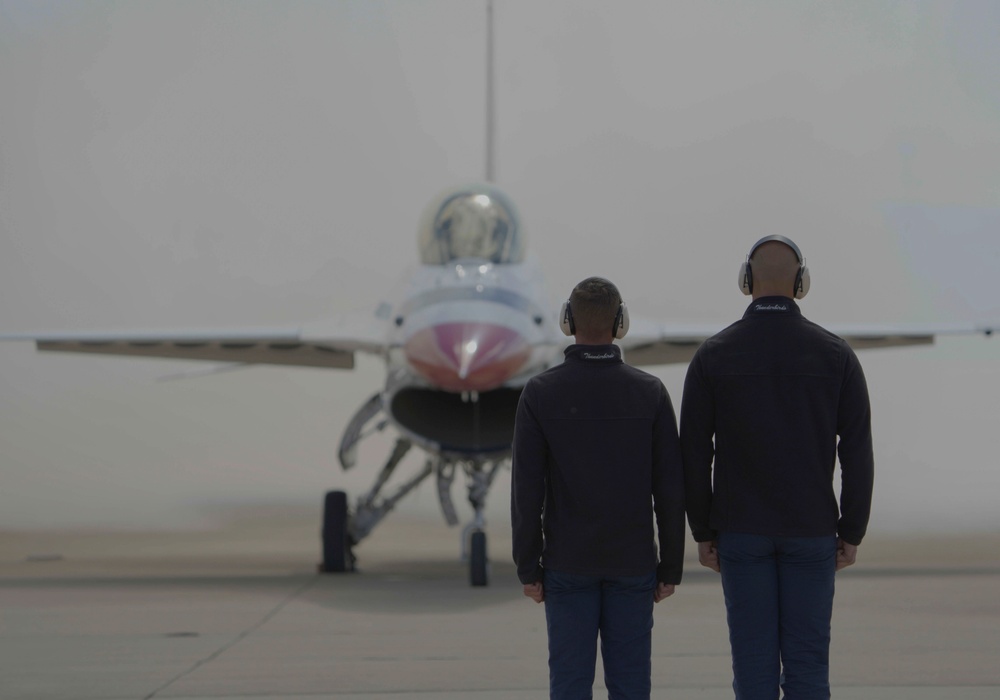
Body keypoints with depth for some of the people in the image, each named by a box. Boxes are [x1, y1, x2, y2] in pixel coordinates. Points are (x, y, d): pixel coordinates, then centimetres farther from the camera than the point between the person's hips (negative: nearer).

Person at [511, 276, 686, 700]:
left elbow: (526, 490, -7)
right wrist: (671, 568, 5)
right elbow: (670, 489, -3)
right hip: (632, 565, 1)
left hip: (568, 566, -1)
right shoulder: (650, 392, -3)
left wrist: (528, 568, 1)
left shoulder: (540, 392, -6)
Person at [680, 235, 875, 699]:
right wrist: (851, 534, 4)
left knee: (754, 657, 4)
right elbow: (857, 453, -5)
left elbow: (694, 453, -4)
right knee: (807, 660, 6)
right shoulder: (835, 353, -4)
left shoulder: (712, 355, -5)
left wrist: (703, 533, 5)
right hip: (811, 530, 0)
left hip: (741, 528, 0)